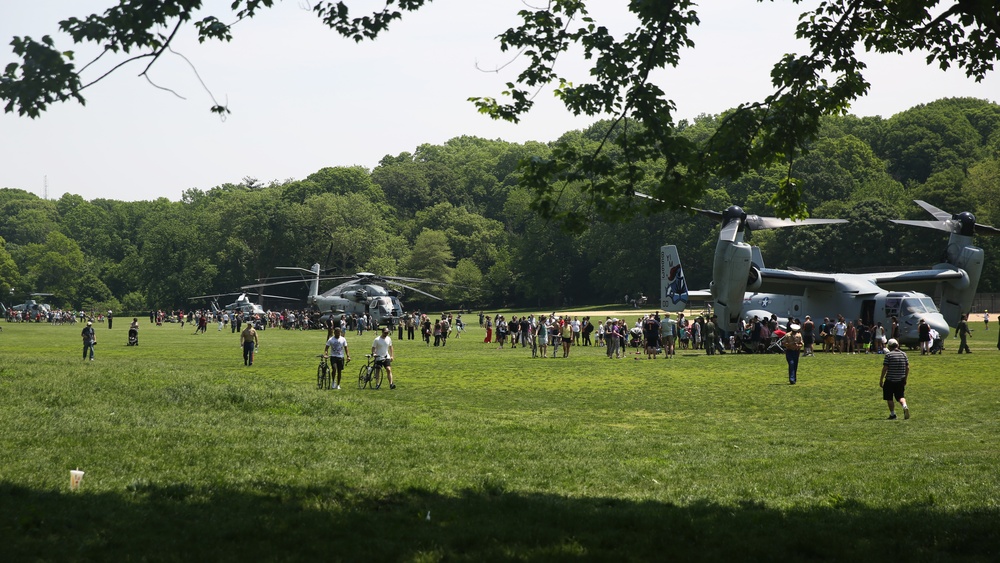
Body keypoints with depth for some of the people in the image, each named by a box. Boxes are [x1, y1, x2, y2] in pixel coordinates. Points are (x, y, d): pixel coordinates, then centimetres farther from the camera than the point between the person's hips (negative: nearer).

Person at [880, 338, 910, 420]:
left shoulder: (888, 354, -8)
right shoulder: (903, 354, 6)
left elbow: (885, 368, -10)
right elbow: (907, 368, 7)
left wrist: (881, 380, -3)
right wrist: (905, 379, 18)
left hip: (890, 380, -4)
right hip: (901, 380, 4)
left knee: (889, 398, 9)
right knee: (901, 396, 11)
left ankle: (892, 414, 9)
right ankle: (905, 406, -17)